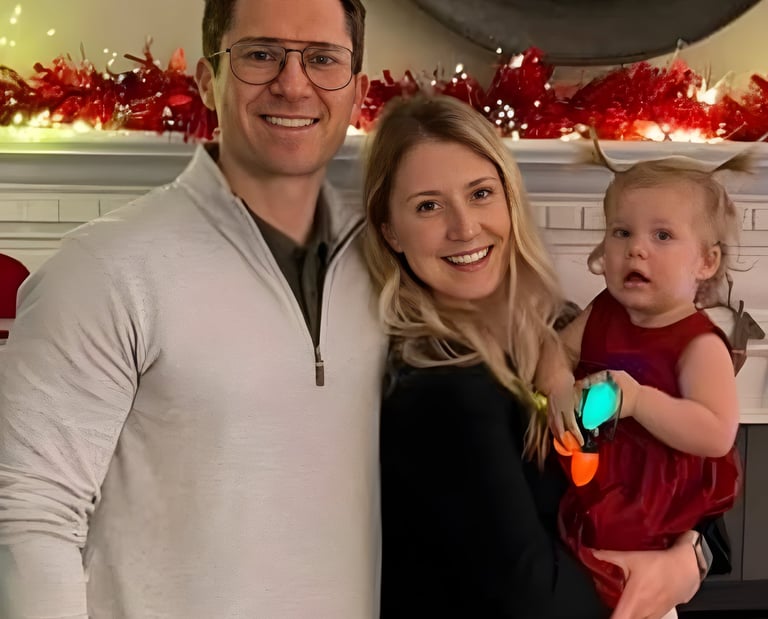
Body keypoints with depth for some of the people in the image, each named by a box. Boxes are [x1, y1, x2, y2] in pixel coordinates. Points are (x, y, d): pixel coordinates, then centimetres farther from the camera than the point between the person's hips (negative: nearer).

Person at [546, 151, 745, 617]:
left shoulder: (700, 344, -17)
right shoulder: (602, 314, 3)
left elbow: (718, 435, -26)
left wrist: (637, 399, -35)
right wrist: (558, 388, -20)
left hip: (655, 501, -7)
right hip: (588, 477, 7)